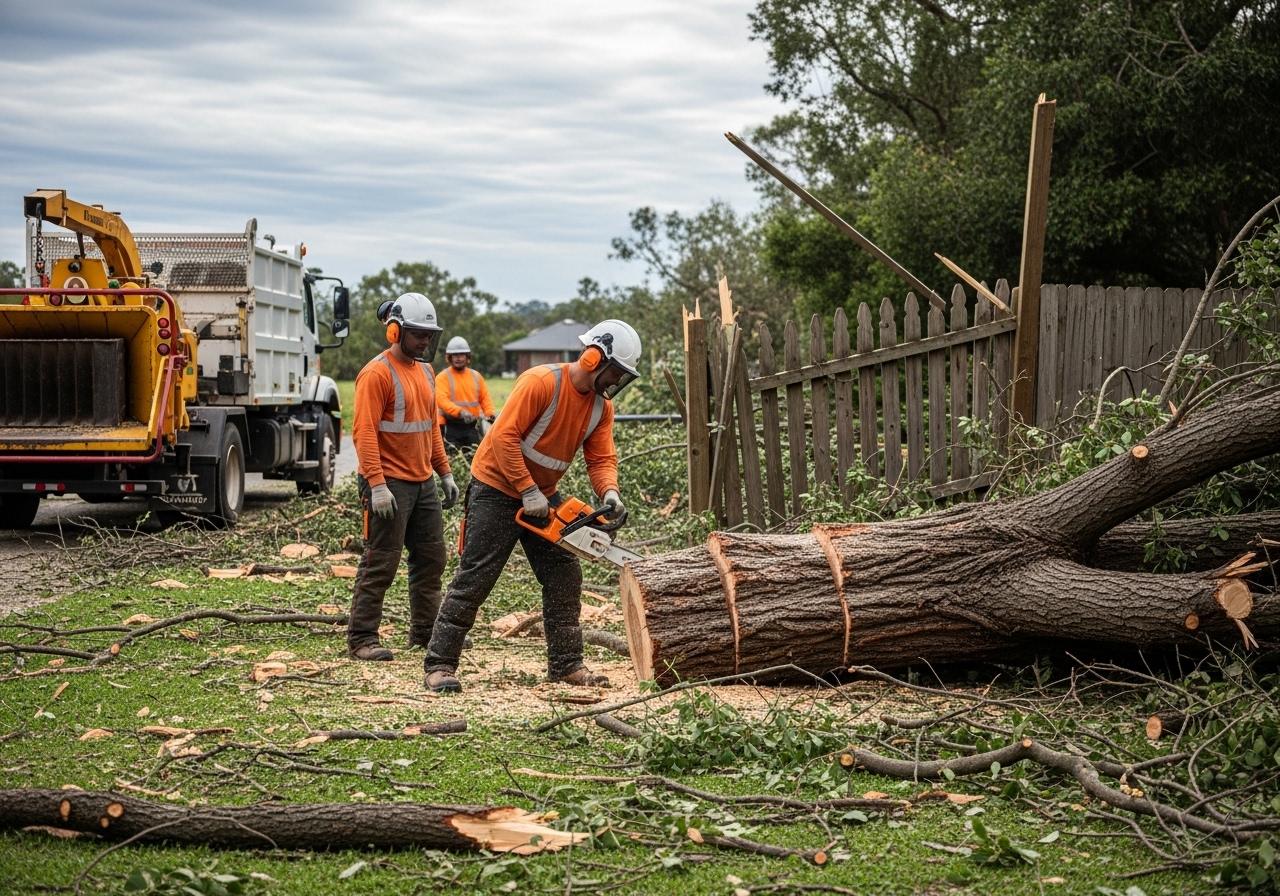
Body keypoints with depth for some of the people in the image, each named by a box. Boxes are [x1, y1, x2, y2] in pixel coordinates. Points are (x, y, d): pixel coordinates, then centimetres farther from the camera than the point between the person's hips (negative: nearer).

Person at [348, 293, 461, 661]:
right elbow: (364, 432, -19)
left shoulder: (425, 370, 14)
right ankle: (361, 640, -1)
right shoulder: (378, 373, -13)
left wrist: (445, 472, 17)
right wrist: (377, 485, -25)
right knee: (380, 564, -6)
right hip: (389, 485, -9)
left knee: (431, 558, 13)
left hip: (423, 483, 9)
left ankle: (426, 631, 24)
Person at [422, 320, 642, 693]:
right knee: (474, 578, -6)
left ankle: (566, 665, 11)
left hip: (543, 496, 8)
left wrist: (609, 491, -25)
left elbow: (601, 458, -3)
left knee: (564, 575, 3)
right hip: (497, 489, -7)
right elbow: (504, 436, -26)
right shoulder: (542, 382, -23)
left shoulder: (602, 406, 0)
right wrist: (528, 492, -25)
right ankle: (439, 666, -2)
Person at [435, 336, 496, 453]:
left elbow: (485, 398, 11)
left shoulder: (476, 376, 12)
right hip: (451, 427, -5)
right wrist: (460, 411, -33)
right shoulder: (442, 377, -5)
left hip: (472, 426, 5)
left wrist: (490, 415, -8)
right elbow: (442, 400, -18)